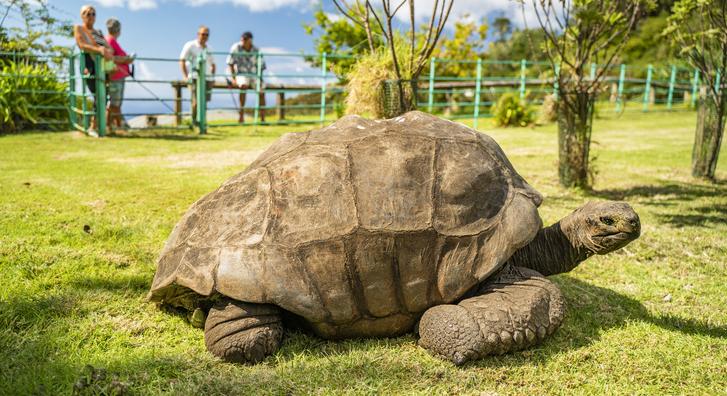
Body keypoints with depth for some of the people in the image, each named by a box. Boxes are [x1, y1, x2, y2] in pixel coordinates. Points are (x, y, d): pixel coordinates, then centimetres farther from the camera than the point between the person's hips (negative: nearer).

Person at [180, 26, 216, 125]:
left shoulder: (208, 49, 17)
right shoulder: (190, 45, 1)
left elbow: (213, 64, 26)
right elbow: (182, 61, -4)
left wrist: (212, 77, 12)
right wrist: (185, 76, -13)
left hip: (207, 79, 5)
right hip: (195, 78, -5)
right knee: (196, 101, -16)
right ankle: (193, 121, -7)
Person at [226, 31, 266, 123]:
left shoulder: (256, 50, -5)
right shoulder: (236, 47, -10)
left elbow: (261, 66, 5)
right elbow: (230, 63, -5)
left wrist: (260, 79, -4)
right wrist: (233, 78, -12)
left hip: (254, 74, 3)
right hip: (241, 74, -3)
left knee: (261, 91, -13)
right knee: (243, 86, -34)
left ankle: (262, 119, -4)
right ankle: (241, 115, -34)